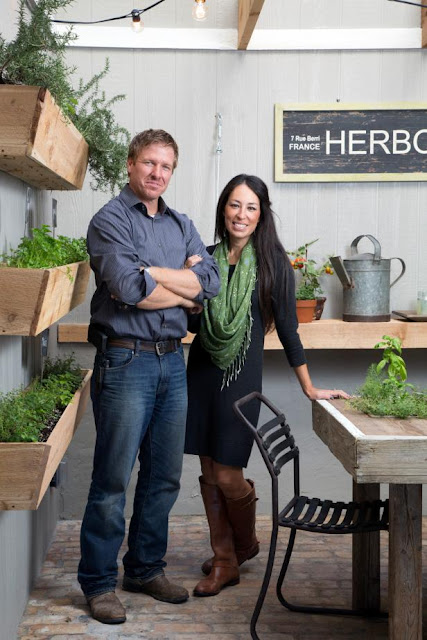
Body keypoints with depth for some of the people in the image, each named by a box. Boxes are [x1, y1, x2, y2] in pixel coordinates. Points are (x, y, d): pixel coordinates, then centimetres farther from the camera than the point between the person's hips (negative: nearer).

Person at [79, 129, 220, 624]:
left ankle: (146, 569, 28)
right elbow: (127, 290, -18)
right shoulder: (110, 220, -3)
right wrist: (185, 292, -4)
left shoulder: (181, 225, 16)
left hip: (172, 360, 7)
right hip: (126, 360, -6)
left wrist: (151, 273, -10)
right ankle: (98, 583, 11)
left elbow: (211, 281, 1)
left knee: (164, 476, 13)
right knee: (112, 480, -1)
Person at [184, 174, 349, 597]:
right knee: (209, 470, 7)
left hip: (241, 375, -4)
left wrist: (309, 387, 0)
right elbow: (193, 323, 11)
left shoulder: (272, 262, -4)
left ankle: (246, 543, 27)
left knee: (228, 474, -4)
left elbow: (287, 327, -2)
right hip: (201, 370, 4)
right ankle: (224, 561, 22)